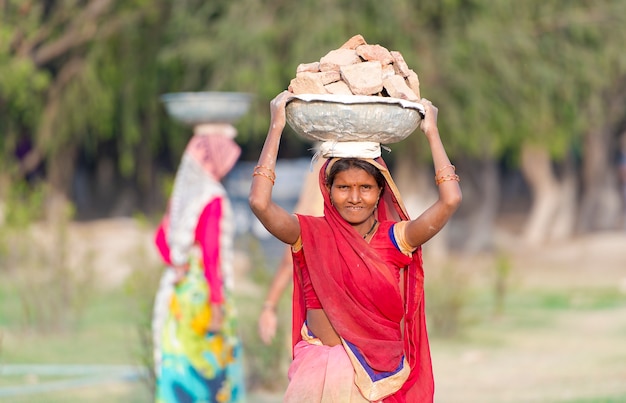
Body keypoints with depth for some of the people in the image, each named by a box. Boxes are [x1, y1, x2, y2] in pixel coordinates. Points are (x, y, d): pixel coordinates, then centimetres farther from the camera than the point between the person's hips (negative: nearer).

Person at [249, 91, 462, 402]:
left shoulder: (394, 239, 3)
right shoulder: (312, 234, 2)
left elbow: (450, 200, -7)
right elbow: (259, 202, -12)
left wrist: (431, 131, 0)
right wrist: (276, 127, -7)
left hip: (381, 374, 0)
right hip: (319, 372, 0)